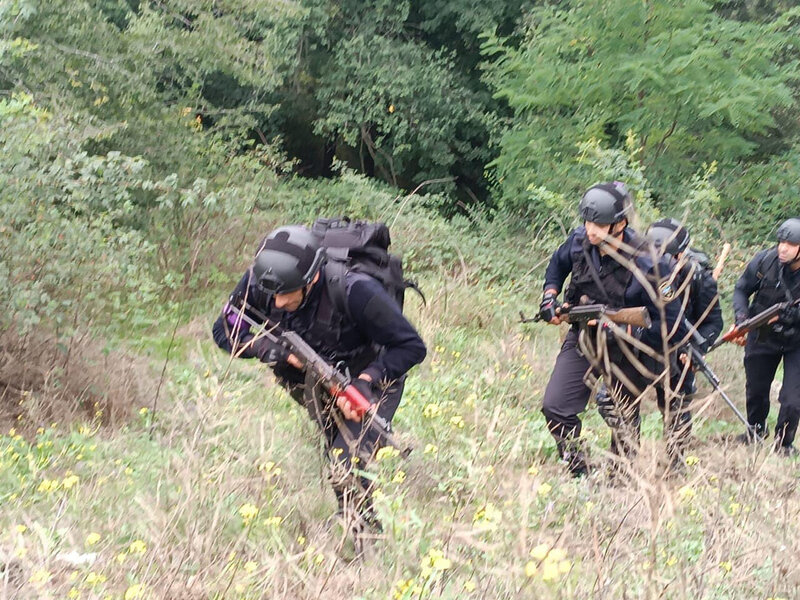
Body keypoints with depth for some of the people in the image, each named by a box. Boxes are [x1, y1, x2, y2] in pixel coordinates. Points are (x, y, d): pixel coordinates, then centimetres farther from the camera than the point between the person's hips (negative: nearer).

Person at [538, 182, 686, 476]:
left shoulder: (647, 265, -27)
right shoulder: (579, 240, -11)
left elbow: (670, 323, -24)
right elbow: (557, 264, 16)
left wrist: (628, 336, -31)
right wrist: (550, 296, 0)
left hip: (624, 350, -4)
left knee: (623, 423, 6)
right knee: (555, 408, -5)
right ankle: (578, 473, 9)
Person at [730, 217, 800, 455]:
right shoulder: (764, 260, -17)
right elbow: (741, 289, -1)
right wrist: (741, 320, -14)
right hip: (762, 336, 3)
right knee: (755, 390, 19)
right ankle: (756, 429, 48)